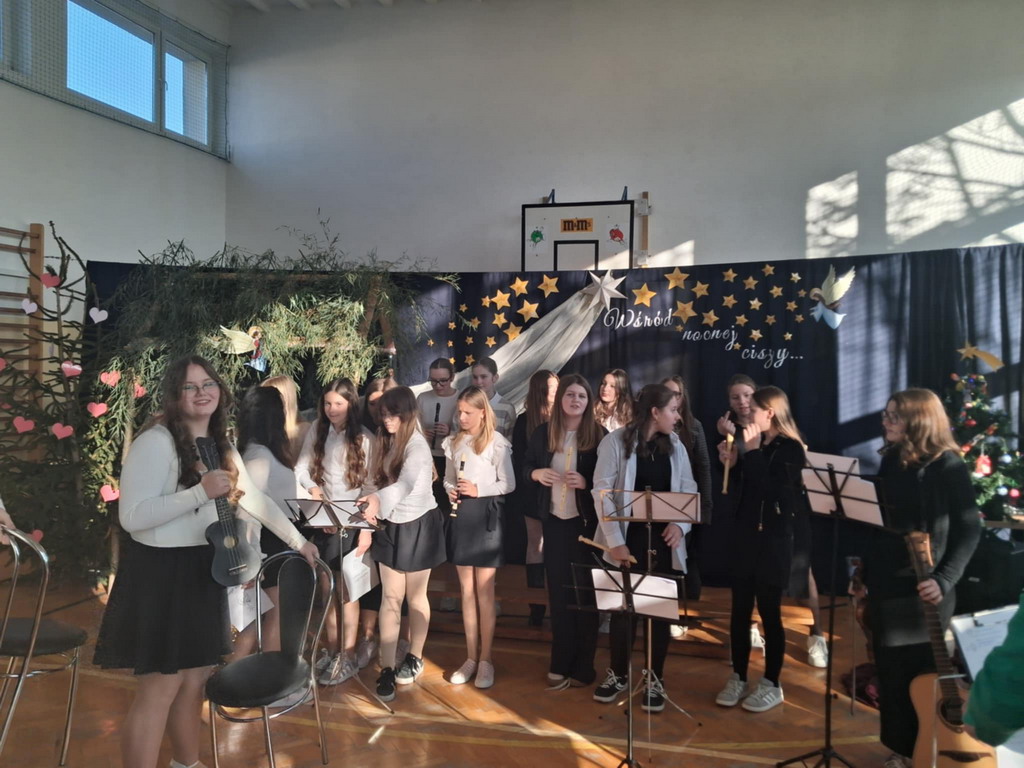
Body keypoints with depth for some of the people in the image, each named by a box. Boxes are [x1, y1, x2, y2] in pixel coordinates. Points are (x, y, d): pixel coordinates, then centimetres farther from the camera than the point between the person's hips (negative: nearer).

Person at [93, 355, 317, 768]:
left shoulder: (221, 445, 10)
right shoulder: (155, 441, -17)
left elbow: (253, 498, 17)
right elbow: (131, 517, -24)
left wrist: (297, 540, 19)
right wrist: (201, 492, -27)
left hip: (203, 571, 8)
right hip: (160, 573, -8)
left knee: (196, 677, 16)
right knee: (161, 686, -2)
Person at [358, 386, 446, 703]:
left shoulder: (417, 446, -21)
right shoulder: (385, 442, 2)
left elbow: (405, 484, -36)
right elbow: (379, 481, 4)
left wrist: (378, 500, -48)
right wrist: (373, 508, -12)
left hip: (417, 526, -5)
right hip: (390, 526, 6)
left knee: (415, 597, 12)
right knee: (391, 598, 4)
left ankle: (415, 658, 30)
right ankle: (387, 669, 9)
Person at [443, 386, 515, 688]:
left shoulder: (497, 443, -7)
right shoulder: (454, 442, 10)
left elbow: (509, 484, -7)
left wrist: (478, 489, -18)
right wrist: (450, 490, -5)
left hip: (485, 515, -5)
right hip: (459, 515, 5)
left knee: (484, 592, 1)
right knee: (466, 590, 11)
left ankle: (486, 659, 11)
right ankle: (471, 656, 20)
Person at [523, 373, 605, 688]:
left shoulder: (599, 435, -7)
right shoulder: (543, 433, 3)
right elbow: (526, 467, 12)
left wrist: (587, 482, -21)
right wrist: (537, 473, -9)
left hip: (586, 522, -3)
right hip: (554, 521, 3)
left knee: (585, 592, 6)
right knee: (558, 591, 11)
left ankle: (582, 666, 19)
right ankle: (561, 663, 24)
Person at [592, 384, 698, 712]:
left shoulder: (675, 445, 7)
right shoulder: (615, 442, -7)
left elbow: (688, 490, 6)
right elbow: (603, 493, -10)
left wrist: (680, 525, -11)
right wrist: (615, 541, -15)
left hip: (663, 541, 3)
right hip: (627, 540, -3)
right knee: (623, 607, 8)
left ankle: (655, 679, 24)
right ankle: (618, 674, 27)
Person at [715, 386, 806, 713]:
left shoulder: (790, 449, -10)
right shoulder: (753, 444, 6)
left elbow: (770, 491, -23)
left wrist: (751, 451, -21)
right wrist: (728, 463, -3)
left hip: (774, 539, -6)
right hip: (745, 535, 6)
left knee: (769, 611, 3)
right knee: (739, 610, 10)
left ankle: (771, 685, 17)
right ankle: (738, 678, 23)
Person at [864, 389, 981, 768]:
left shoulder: (948, 466, -11)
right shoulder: (890, 462, 7)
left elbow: (969, 530, -12)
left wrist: (944, 579, -21)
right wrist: (865, 573, 13)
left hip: (922, 590, -6)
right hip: (886, 585, 6)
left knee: (922, 674, 5)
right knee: (891, 672, 13)